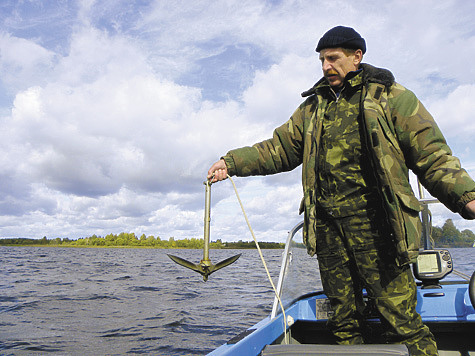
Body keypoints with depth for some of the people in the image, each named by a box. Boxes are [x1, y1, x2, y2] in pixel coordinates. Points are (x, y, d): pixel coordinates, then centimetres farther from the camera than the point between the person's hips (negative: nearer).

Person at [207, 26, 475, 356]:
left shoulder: (392, 97, 5)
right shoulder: (313, 107, 19)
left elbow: (433, 157, 0)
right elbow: (278, 149, 17)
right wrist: (231, 162, 6)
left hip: (373, 223, -4)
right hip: (327, 225, 5)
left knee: (401, 319, -5)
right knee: (344, 319, 12)